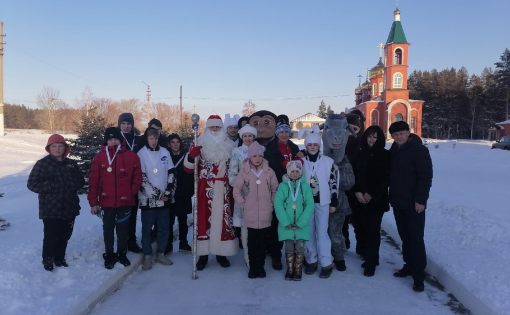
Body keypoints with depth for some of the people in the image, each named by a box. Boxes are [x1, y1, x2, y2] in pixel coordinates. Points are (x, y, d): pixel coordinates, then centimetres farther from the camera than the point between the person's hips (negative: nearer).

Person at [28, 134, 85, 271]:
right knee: (51, 236, -3)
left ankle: (59, 258, 30)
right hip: (50, 209, -5)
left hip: (69, 207, 5)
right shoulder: (43, 163, -5)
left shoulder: (71, 164, 10)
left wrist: (72, 185, -7)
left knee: (65, 236, 11)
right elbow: (32, 184, -9)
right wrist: (52, 186, -18)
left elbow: (81, 181, 15)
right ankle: (47, 260, 20)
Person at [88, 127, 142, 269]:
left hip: (125, 201, 0)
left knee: (123, 229, 12)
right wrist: (93, 202, -4)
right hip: (106, 201, 0)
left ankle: (122, 254, 30)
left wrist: (131, 193, -4)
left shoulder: (131, 156, -3)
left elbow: (137, 177, 3)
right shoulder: (99, 157, -3)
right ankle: (109, 255, 27)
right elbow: (93, 181, -3)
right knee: (108, 229, 12)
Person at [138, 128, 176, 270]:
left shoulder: (164, 152, 6)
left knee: (164, 227, 9)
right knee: (147, 228, 4)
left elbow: (171, 173, 7)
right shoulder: (141, 154, -6)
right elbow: (142, 178, -10)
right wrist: (156, 194, -11)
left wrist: (169, 192, -3)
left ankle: (161, 254, 23)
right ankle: (147, 257, 15)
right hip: (148, 199, -4)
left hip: (164, 198, 4)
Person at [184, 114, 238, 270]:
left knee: (223, 218, 5)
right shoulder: (200, 145, 1)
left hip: (224, 190, 2)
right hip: (205, 190, -2)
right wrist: (191, 155, -25)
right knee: (204, 218, 0)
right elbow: (188, 167, -4)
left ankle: (222, 253, 17)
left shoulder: (229, 146, 9)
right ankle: (203, 254, 10)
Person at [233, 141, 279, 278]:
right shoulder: (244, 172, -1)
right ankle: (253, 267, 17)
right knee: (252, 242, 5)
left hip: (266, 215, 1)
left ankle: (260, 266, 21)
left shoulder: (269, 172, 1)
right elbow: (236, 190, 3)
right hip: (250, 216, -1)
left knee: (263, 242, 8)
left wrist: (271, 204, 4)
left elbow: (275, 190, 8)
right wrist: (243, 204, 1)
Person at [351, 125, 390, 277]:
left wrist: (371, 194, -10)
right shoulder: (360, 154, 10)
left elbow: (386, 178, -5)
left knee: (372, 230, -5)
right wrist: (357, 192, -6)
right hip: (360, 200, 4)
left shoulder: (385, 155, -1)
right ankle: (372, 258, 20)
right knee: (364, 229, 4)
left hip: (376, 200, -3)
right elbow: (354, 174, 8)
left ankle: (370, 263, 3)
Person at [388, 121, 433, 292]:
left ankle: (418, 275, 2)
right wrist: (391, 197, 11)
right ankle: (409, 265, 28)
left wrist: (421, 200, -19)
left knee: (416, 239, -5)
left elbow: (426, 177, -15)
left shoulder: (419, 150, -12)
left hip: (414, 204, -7)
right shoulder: (393, 151, 9)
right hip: (398, 202, 7)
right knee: (405, 237, 15)